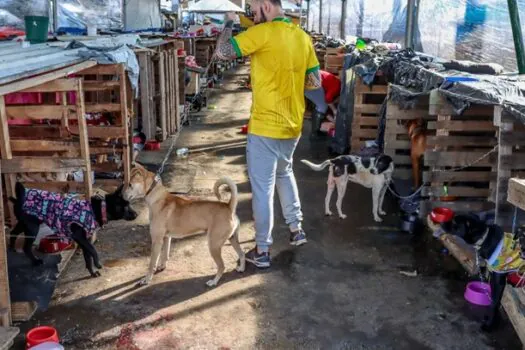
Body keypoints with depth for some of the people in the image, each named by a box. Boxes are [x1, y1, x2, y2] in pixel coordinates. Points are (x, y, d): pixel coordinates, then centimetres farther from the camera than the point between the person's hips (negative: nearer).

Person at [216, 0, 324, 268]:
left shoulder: (263, 32, -15)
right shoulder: (303, 37, 5)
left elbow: (222, 52, -15)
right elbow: (315, 82, 8)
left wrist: (229, 23, 0)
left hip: (265, 126, -7)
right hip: (292, 125, 7)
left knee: (262, 188, 3)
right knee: (284, 173, 28)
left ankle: (262, 251, 12)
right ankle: (296, 228, 35)